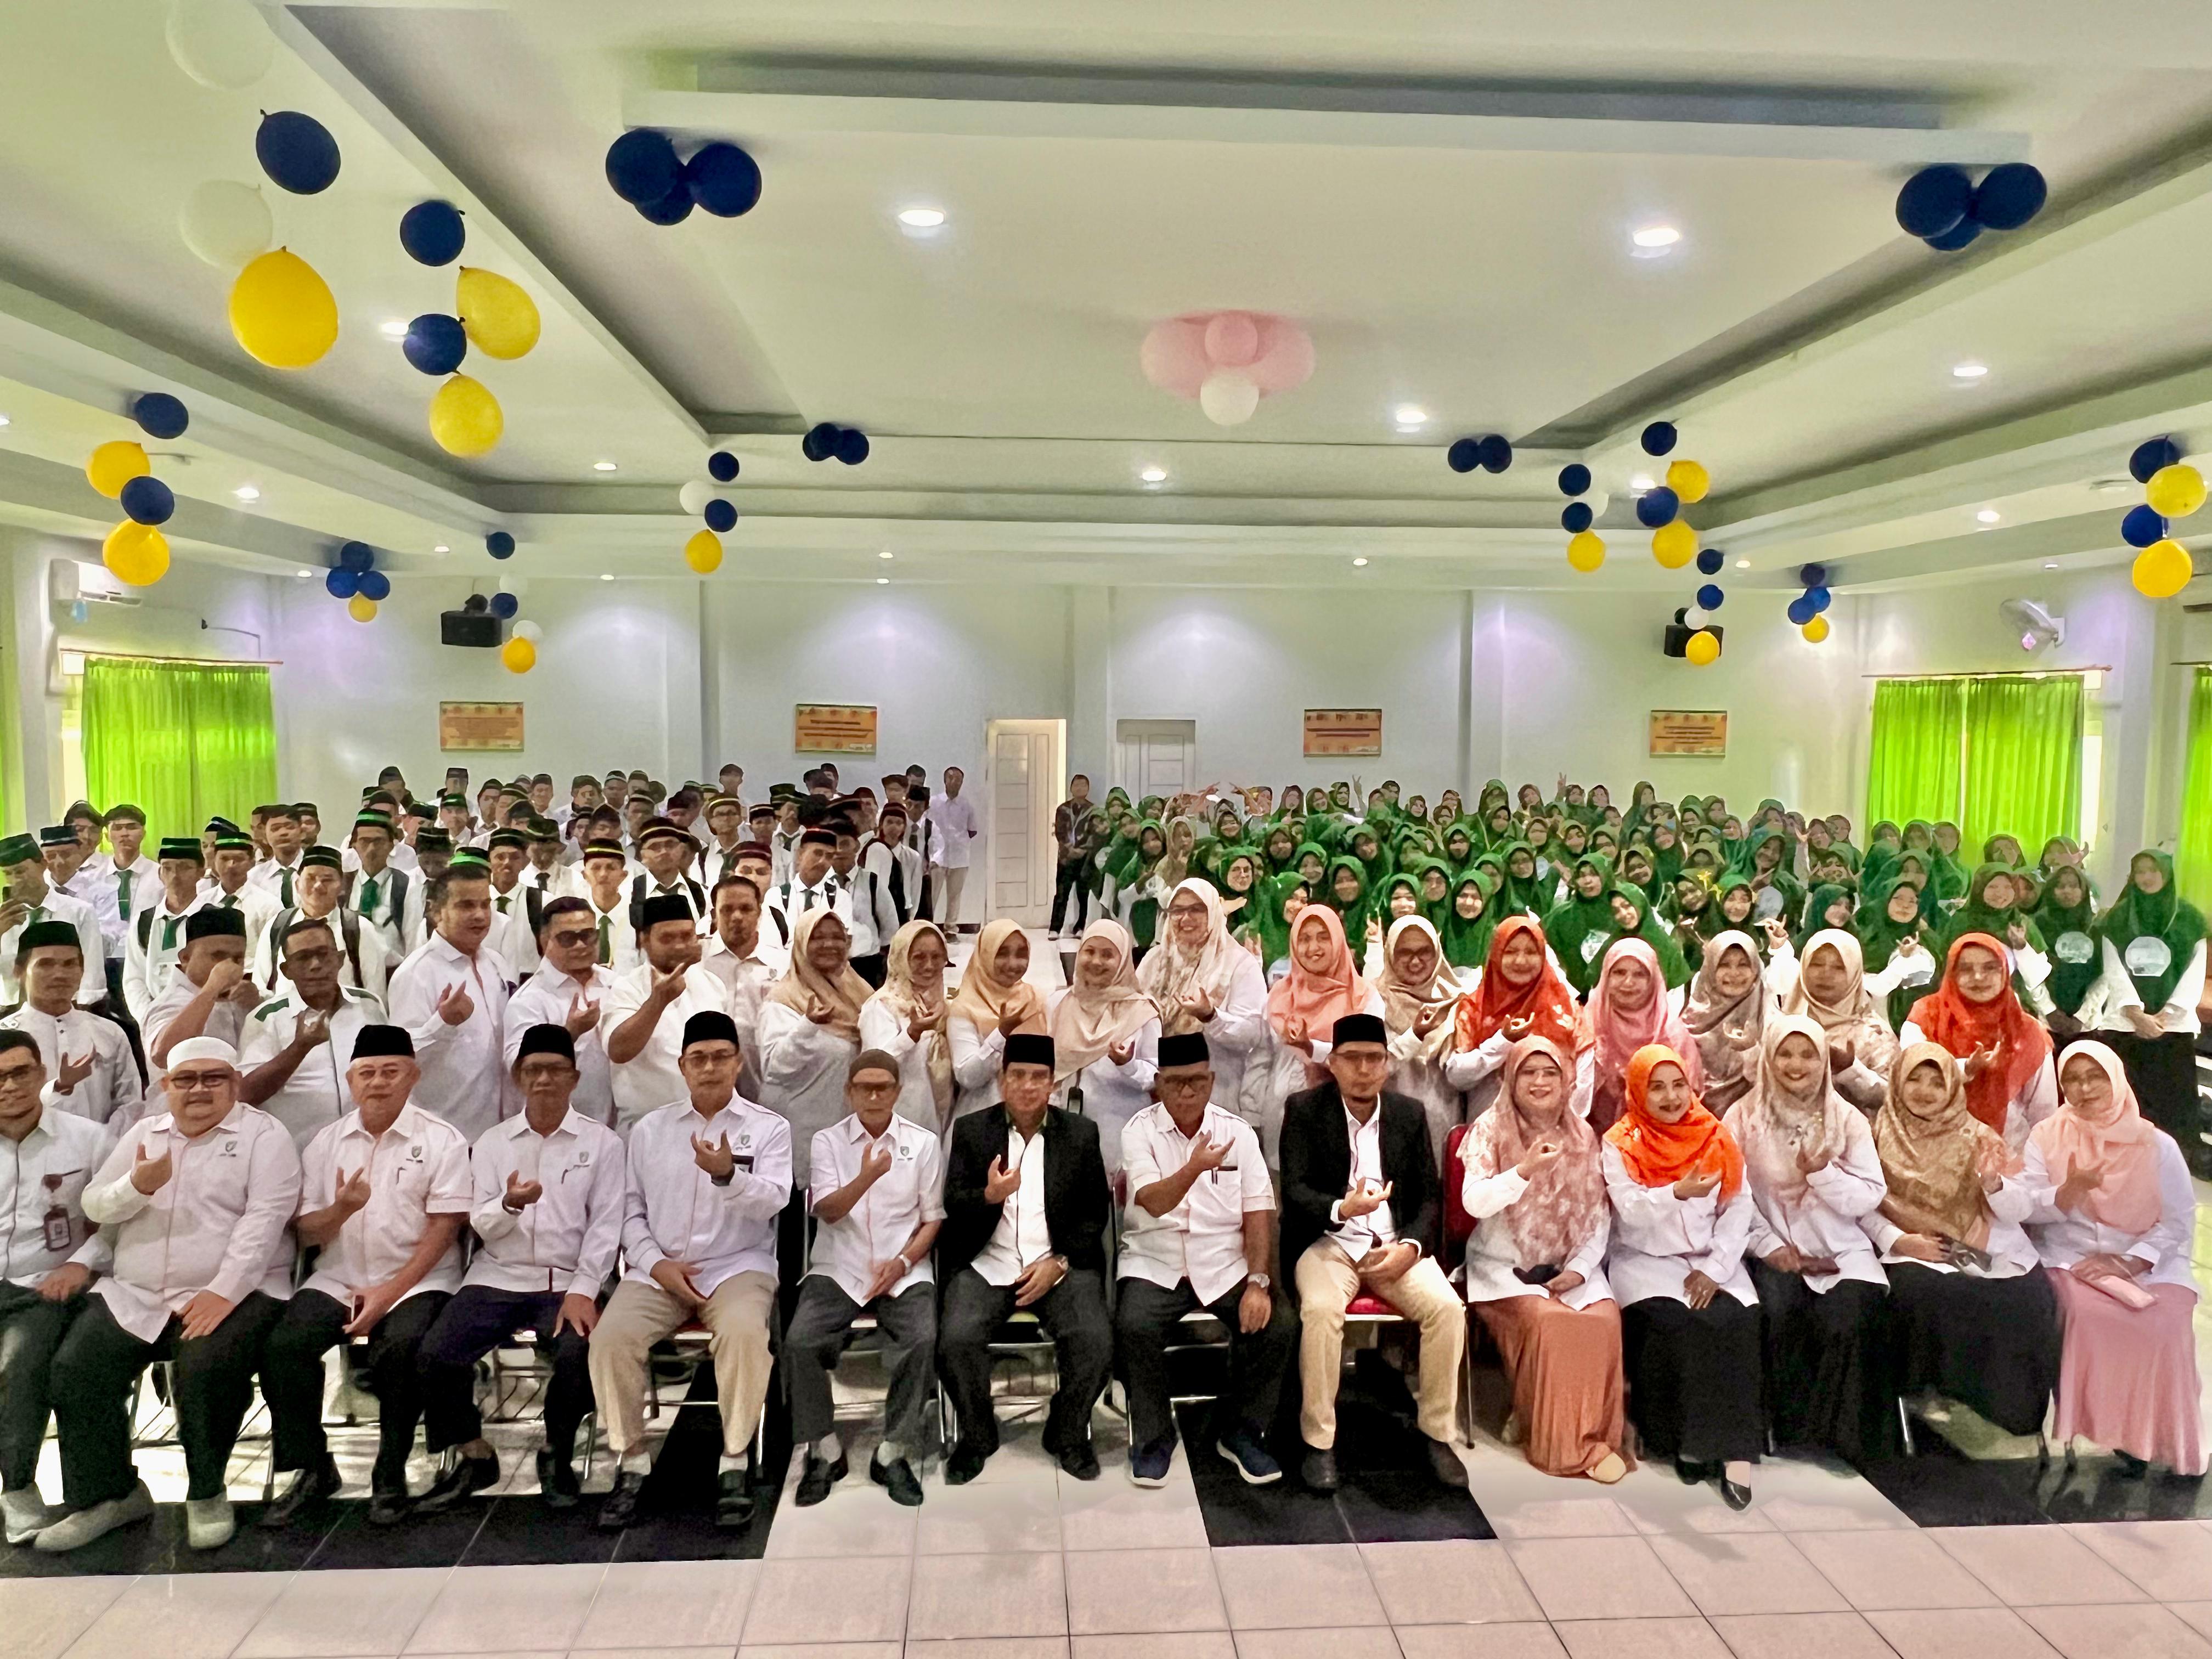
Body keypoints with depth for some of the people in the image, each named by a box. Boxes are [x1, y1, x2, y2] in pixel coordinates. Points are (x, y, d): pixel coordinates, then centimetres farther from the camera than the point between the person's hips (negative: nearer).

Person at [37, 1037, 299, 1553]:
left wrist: (224, 1292, -23)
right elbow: (93, 1205, 13)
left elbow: (265, 1219, -12)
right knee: (75, 1368, -15)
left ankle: (207, 1493, -6)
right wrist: (137, 1186, -10)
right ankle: (107, 1494, 3)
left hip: (234, 1292, -5)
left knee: (206, 1368, -30)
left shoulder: (264, 1135, 0)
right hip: (133, 1295, 6)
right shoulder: (144, 1133, 18)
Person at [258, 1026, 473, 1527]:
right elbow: (306, 1233, 7)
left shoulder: (442, 1141, -2)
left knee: (400, 1348, -31)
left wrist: (388, 1294, -16)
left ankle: (391, 1477, -11)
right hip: (338, 1280, 4)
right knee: (283, 1345, -21)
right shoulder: (325, 1142, 10)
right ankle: (311, 1469, -1)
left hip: (416, 1281, -4)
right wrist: (342, 1209, -16)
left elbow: (443, 1229, -7)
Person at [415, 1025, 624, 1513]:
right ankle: (471, 1456, 7)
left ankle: (557, 1455, 2)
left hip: (568, 1283, -2)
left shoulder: (602, 1142, 5)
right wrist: (510, 1204, -19)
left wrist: (583, 1290, -13)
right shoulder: (491, 1143, 12)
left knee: (581, 1353, -29)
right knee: (434, 1354, -20)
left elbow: (605, 1226, -1)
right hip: (498, 1279, 3)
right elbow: (481, 1226, 4)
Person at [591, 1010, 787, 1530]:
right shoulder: (648, 1129, 11)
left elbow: (772, 1201, -10)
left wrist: (727, 1175, -29)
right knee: (611, 1337, -25)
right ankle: (631, 1462, -6)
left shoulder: (768, 1128, 3)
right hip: (658, 1268, 3)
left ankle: (735, 1462, -16)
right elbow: (631, 1209, 10)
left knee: (744, 1333, -33)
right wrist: (656, 1263, -6)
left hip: (738, 1266, -2)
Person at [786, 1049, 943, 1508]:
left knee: (922, 1342, -27)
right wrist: (867, 1177, -28)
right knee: (799, 1343, -23)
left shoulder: (924, 1142, 4)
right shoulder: (827, 1141, 3)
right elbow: (827, 1211, -10)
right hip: (838, 1270, 1)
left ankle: (893, 1453, -8)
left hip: (903, 1271, 0)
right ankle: (824, 1450, -2)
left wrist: (902, 1262, -10)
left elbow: (932, 1220, 7)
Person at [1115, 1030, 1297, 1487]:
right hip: (1154, 1264, -2)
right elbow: (1153, 1203, -19)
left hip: (1226, 1264, 2)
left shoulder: (1238, 1131, 3)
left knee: (1279, 1325, -20)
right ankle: (1153, 1436, -2)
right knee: (1133, 1327, -29)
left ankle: (1239, 1431, 5)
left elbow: (1258, 1213, -1)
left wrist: (1259, 1282, -13)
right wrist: (1195, 1168, -37)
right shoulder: (1139, 1131, -4)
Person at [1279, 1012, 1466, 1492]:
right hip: (1329, 1241, -2)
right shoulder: (1304, 1109, -1)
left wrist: (1410, 1247, -11)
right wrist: (1341, 1209, -29)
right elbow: (1293, 1190, -8)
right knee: (1321, 1308, -32)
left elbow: (1430, 1197, 9)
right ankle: (1318, 1441, -16)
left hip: (1396, 1244, 3)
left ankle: (1437, 1433, -4)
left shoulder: (1410, 1114, 8)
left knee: (1447, 1308, -23)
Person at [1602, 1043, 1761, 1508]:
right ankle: (1683, 1436, -12)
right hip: (1645, 1261, -2)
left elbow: (1739, 1209, 2)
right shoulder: (1620, 1144, -1)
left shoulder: (1716, 1137, 8)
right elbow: (1631, 1212, -14)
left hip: (1711, 1262, 2)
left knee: (1736, 1320, -27)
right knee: (1675, 1323, -30)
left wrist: (1714, 1268, -11)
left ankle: (1732, 1445, -21)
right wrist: (1678, 1193, -33)